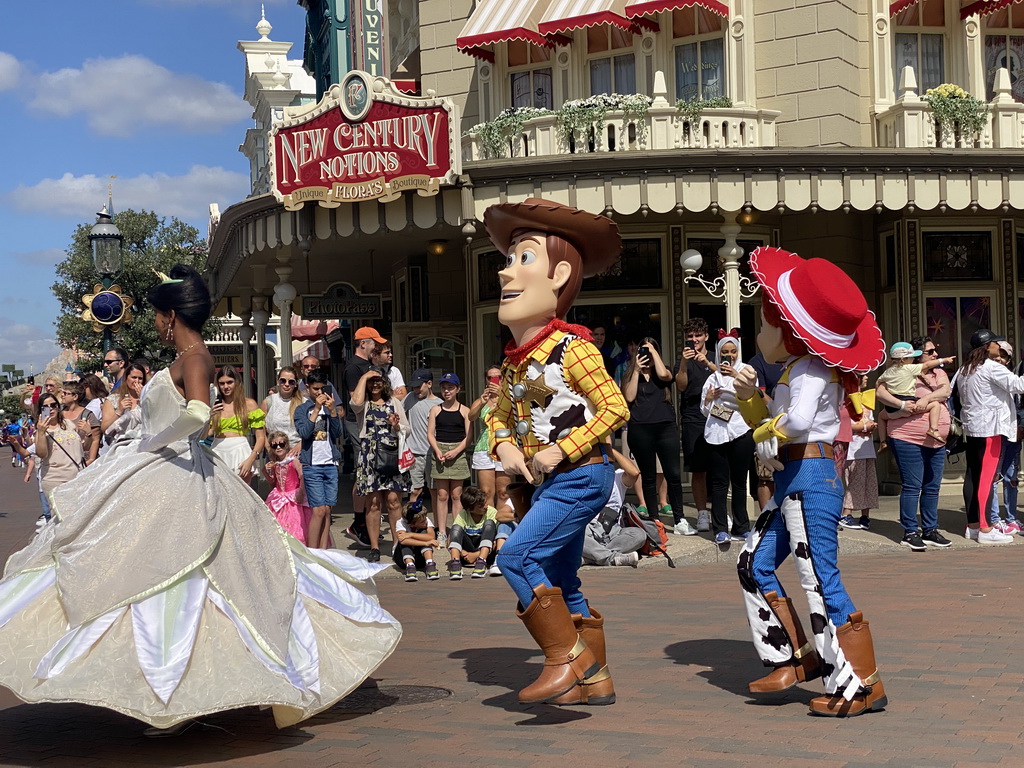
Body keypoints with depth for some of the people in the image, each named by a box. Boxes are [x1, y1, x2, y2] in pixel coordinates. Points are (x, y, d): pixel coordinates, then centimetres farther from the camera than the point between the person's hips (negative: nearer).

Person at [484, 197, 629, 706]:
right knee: (561, 583, 12)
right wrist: (504, 445, -2)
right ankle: (594, 679, 22)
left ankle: (567, 658, -12)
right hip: (548, 483, 9)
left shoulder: (572, 349, -14)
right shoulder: (515, 359, 9)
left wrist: (561, 449, -19)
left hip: (581, 475, -9)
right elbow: (500, 415, 20)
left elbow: (615, 409, -16)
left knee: (518, 555, -20)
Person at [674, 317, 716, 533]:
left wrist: (707, 363, -21)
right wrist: (683, 364, -22)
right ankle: (702, 513, 4)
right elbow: (681, 386, -6)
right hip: (693, 421, -1)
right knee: (698, 471, -2)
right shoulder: (684, 360, 9)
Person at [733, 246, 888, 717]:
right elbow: (772, 423, 22)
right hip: (791, 479, 11)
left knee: (820, 580, -10)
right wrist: (751, 398, 8)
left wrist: (767, 431, -15)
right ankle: (796, 657, 21)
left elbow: (798, 421, -33)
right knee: (754, 564, 14)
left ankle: (861, 683, -5)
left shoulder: (810, 370, -14)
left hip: (812, 477, -11)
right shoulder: (795, 370, 16)